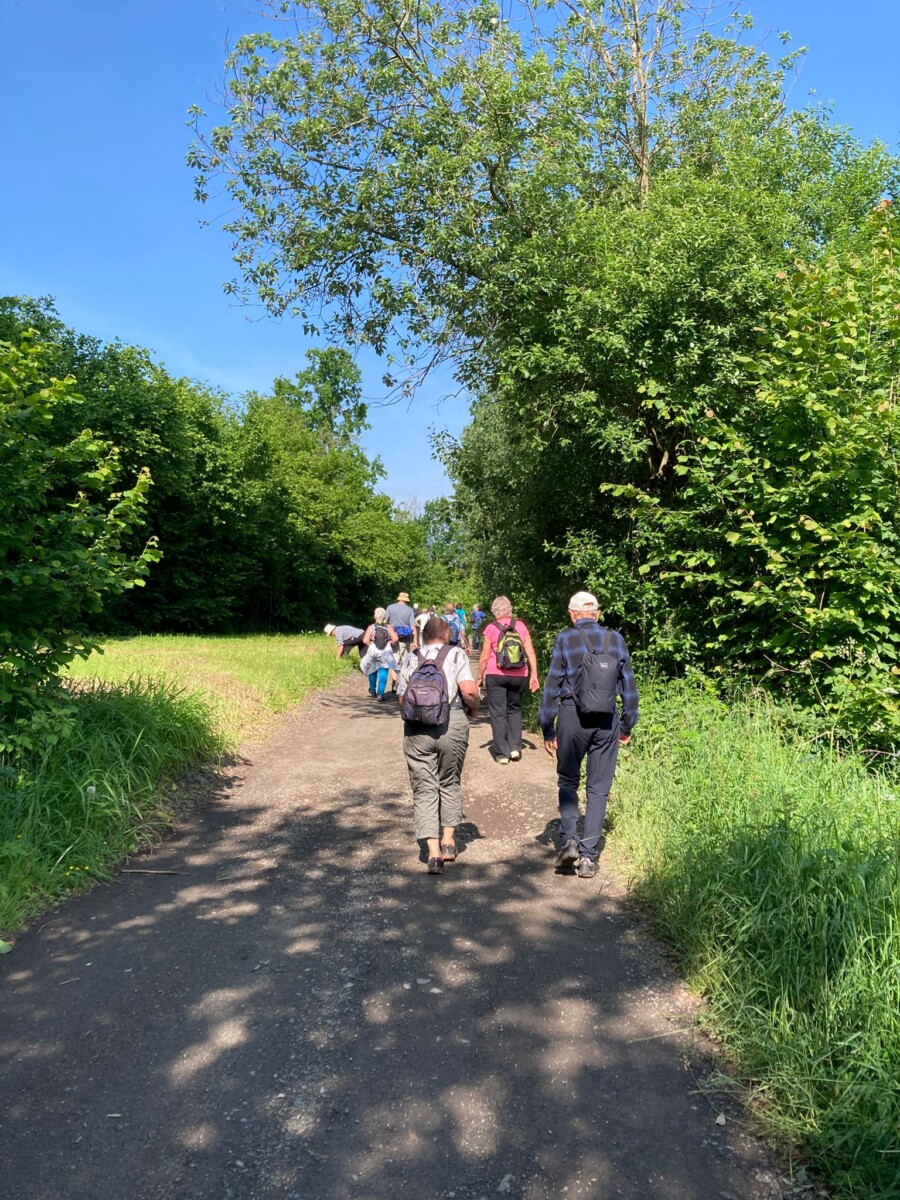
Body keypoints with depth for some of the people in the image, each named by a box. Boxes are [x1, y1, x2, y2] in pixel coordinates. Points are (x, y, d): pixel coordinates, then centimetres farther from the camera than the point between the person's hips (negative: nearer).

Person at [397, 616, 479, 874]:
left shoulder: (411, 658, 12)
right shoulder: (456, 654, 4)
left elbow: (401, 698, 8)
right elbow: (469, 689, -9)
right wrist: (474, 708, 9)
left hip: (416, 728, 1)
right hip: (451, 724, -1)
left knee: (424, 787, 6)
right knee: (450, 783, 19)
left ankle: (433, 852, -1)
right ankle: (448, 840, 21)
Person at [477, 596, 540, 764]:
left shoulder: (491, 628, -4)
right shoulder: (521, 626, 4)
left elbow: (484, 657, -4)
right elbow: (531, 653, 2)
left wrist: (480, 677, 6)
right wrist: (534, 675, 7)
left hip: (495, 676, -3)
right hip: (519, 676, 3)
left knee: (498, 714, 6)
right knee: (514, 710, 20)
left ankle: (502, 753, 6)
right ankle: (515, 747, 12)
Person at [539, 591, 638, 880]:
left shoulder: (565, 639, -3)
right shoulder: (616, 639, 4)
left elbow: (552, 685, -4)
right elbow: (628, 686, 8)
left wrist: (547, 729, 2)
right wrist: (627, 726, 17)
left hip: (572, 717, -2)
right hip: (607, 721, 2)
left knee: (568, 781, 16)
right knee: (599, 788, 8)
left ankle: (569, 839, 1)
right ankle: (588, 856, 8)